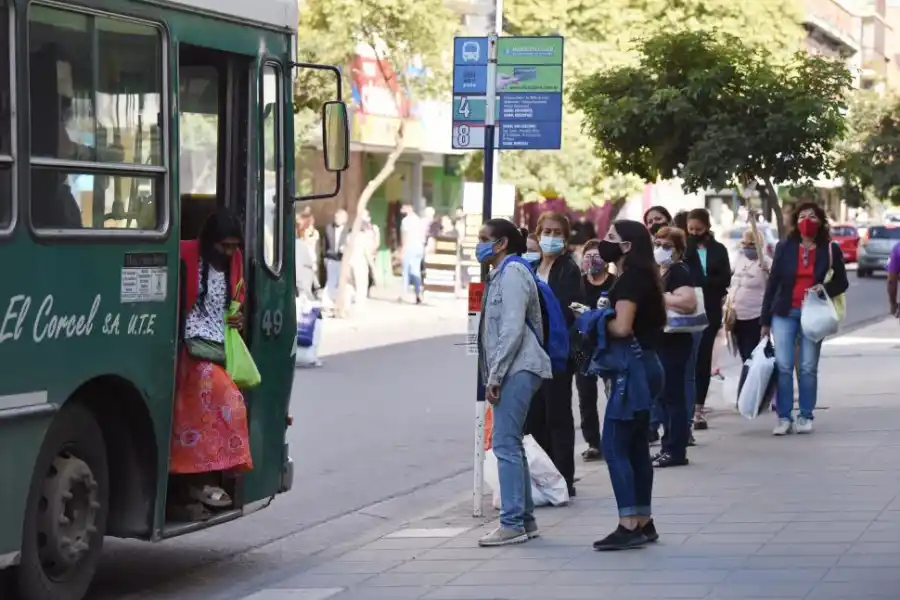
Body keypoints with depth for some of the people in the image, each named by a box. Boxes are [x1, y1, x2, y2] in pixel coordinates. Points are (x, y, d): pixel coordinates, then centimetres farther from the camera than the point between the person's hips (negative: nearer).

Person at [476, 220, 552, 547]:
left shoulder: (512, 273, -10)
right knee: (510, 445, 12)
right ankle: (524, 519, 17)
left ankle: (512, 523, -13)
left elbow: (513, 328, -18)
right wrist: (493, 374, 16)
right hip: (510, 370, 11)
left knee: (506, 445, -13)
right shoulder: (499, 274, 21)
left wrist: (495, 374, -18)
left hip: (517, 369, -11)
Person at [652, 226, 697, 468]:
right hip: (660, 341, 10)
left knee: (673, 395, -7)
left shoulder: (679, 272, -12)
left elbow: (688, 303, -28)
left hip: (674, 342, -10)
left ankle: (675, 450, -3)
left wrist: (659, 296, -20)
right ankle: (670, 447, 18)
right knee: (664, 395, 12)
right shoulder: (657, 271, 16)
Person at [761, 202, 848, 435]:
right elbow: (773, 282, 3)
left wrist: (825, 288, -12)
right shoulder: (785, 247, 0)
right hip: (784, 313, 0)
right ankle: (784, 418, 0)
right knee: (783, 366, -5)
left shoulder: (830, 250, 1)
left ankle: (806, 417, 12)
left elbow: (842, 282, 11)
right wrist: (766, 320, 2)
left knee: (808, 368, 2)